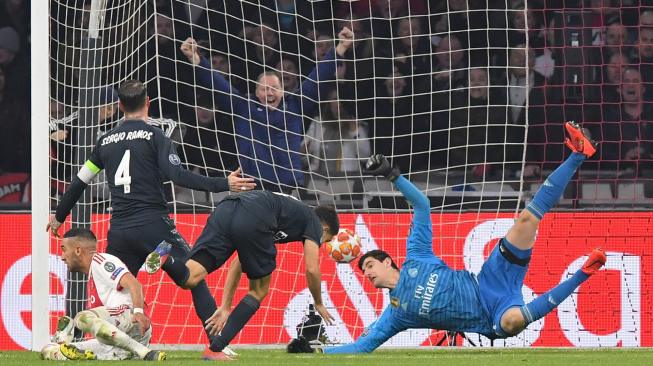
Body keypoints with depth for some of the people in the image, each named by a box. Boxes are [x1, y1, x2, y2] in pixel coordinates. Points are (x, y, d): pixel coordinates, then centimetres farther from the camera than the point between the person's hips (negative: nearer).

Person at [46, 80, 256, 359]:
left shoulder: (106, 141, 15)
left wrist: (58, 216, 36)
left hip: (119, 230, 5)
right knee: (196, 279, 0)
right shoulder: (155, 136, -1)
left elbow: (79, 183, 22)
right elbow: (177, 176, -14)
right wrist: (223, 185, -16)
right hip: (153, 226, -5)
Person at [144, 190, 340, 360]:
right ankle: (216, 350, 7)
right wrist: (319, 304, 34)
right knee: (259, 291, 15)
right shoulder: (314, 222, 26)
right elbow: (312, 270, 14)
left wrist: (225, 307, 38)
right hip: (252, 221, -6)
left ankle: (166, 258, -33)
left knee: (188, 278, -1)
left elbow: (238, 264, 40)